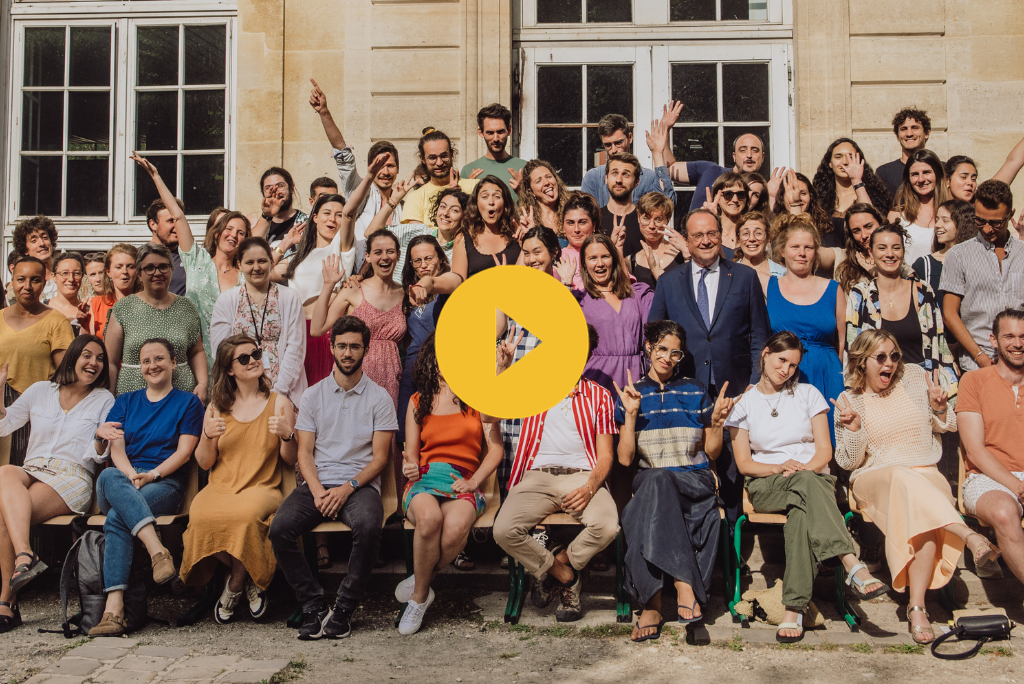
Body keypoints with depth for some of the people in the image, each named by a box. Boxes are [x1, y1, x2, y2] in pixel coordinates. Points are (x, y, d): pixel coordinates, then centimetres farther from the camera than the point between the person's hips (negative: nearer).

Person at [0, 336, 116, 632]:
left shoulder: (104, 400, 12)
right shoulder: (41, 390, 19)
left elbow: (95, 457, 5)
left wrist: (101, 439, -18)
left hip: (73, 477, -3)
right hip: (31, 471, 3)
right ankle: (25, 555, -49)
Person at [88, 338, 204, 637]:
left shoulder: (188, 402, 14)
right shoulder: (125, 402, 24)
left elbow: (184, 452, 3)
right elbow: (116, 447, 10)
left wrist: (152, 474, -14)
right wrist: (131, 474, -12)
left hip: (165, 483, -2)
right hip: (122, 479, 3)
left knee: (117, 519, -34)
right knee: (109, 477, -37)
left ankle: (114, 607, -42)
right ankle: (157, 550, -52)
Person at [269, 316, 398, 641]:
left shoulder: (379, 398, 6)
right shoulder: (313, 395, 13)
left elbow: (379, 457, 1)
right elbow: (304, 452, 8)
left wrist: (348, 487, -15)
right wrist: (317, 490, -11)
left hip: (359, 485, -2)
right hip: (317, 483, 3)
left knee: (368, 526, -35)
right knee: (280, 528, -26)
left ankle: (344, 608, -18)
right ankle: (313, 605, -12)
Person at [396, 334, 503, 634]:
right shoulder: (418, 401, 17)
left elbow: (495, 449, 8)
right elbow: (411, 453, 14)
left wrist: (473, 481, -8)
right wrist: (411, 467, -11)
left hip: (463, 482, 0)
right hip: (424, 479, 1)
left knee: (456, 527, -36)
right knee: (429, 517, -37)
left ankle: (419, 586, -9)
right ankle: (420, 595, -14)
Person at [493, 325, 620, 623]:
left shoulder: (599, 396, 15)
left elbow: (605, 455, 9)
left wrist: (590, 487, -11)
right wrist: (500, 370, -4)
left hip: (582, 475, 0)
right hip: (537, 476, 0)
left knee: (607, 525, -32)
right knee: (504, 530, -28)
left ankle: (559, 562, 0)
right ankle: (566, 577, -4)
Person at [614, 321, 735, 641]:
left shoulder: (695, 392, 13)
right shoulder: (631, 395, 11)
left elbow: (711, 452, 15)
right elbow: (625, 458, 3)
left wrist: (716, 421, -2)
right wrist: (631, 414, -6)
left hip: (695, 482, 0)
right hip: (649, 481, 0)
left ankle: (652, 606, -36)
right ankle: (685, 588, -40)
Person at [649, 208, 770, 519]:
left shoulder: (746, 277, 9)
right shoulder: (669, 282, 10)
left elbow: (759, 335, 8)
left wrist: (755, 384, -1)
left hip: (733, 388, 0)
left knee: (732, 467, 1)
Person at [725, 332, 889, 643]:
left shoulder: (808, 395, 15)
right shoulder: (744, 403, 11)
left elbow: (825, 450, 8)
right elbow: (744, 463, 4)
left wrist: (805, 468, -14)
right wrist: (781, 467, -14)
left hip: (814, 477, 1)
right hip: (766, 486, -1)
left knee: (801, 513, -38)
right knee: (806, 484, -39)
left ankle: (794, 609, -48)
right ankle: (854, 568, -54)